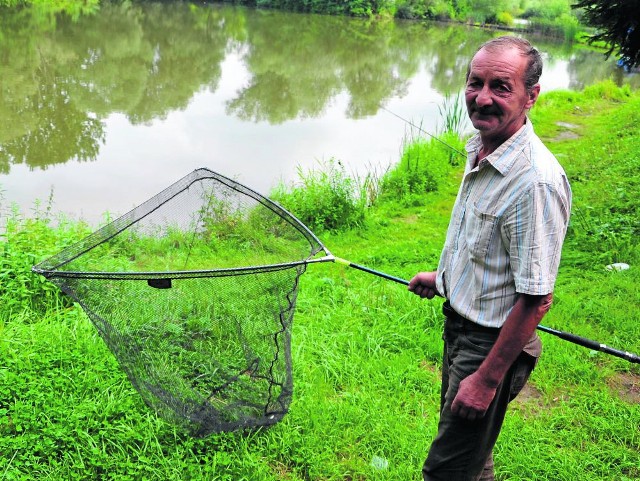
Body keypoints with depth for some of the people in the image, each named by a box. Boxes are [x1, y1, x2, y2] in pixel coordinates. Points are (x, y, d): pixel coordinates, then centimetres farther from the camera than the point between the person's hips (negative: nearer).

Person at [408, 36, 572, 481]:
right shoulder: (481, 148, -1)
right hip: (460, 325, 9)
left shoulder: (536, 181, -30)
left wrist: (487, 379, -23)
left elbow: (536, 298, -27)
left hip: (494, 343, -9)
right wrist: (445, 277, 26)